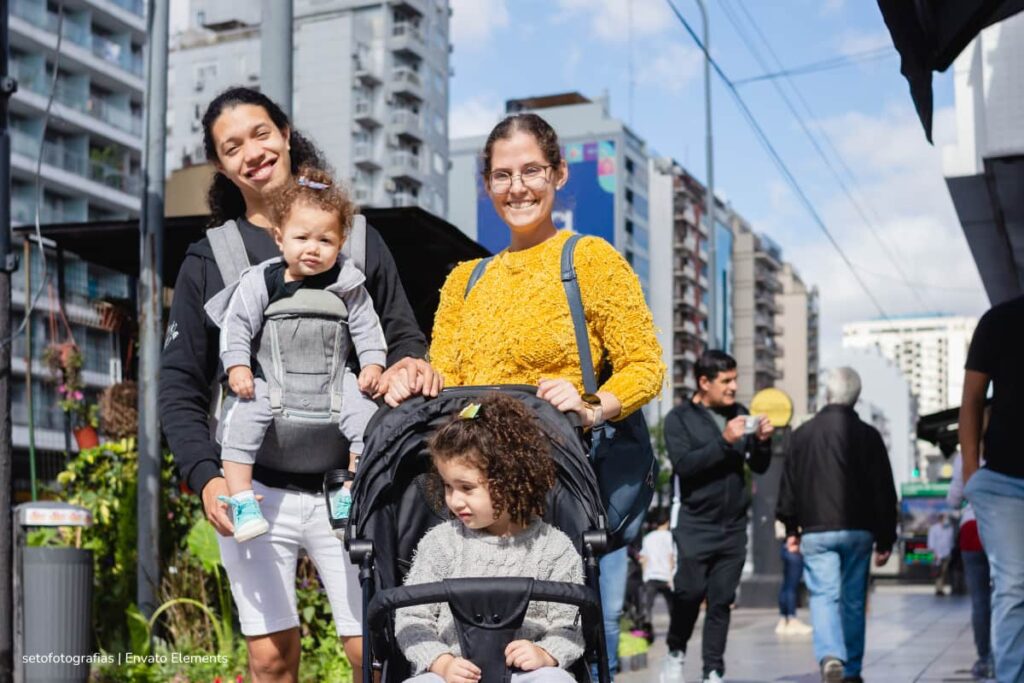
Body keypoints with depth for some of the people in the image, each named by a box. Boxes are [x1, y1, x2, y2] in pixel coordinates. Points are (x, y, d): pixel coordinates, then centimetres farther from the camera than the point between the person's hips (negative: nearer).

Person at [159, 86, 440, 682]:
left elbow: (403, 336, 12)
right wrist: (206, 476, -8)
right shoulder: (209, 261, 8)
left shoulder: (358, 239, 9)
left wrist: (410, 365, -13)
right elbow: (180, 387, 7)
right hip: (256, 490, 0)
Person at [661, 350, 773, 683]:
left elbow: (759, 466, 13)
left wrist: (762, 442, -7)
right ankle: (676, 651, 19)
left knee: (722, 601, 3)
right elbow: (683, 464, -15)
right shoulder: (680, 418, -1)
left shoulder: (739, 414, 10)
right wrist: (724, 441, -23)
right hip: (696, 525, -3)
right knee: (690, 592, -6)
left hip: (733, 526, 4)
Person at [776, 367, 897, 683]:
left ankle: (830, 656, -26)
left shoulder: (803, 434, 2)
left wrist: (791, 529, 17)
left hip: (815, 530, 0)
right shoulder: (868, 435, -1)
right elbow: (884, 491, 1)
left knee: (823, 595, -2)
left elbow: (788, 487, 7)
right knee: (854, 600, 10)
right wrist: (885, 539, 7)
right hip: (858, 529, 0)